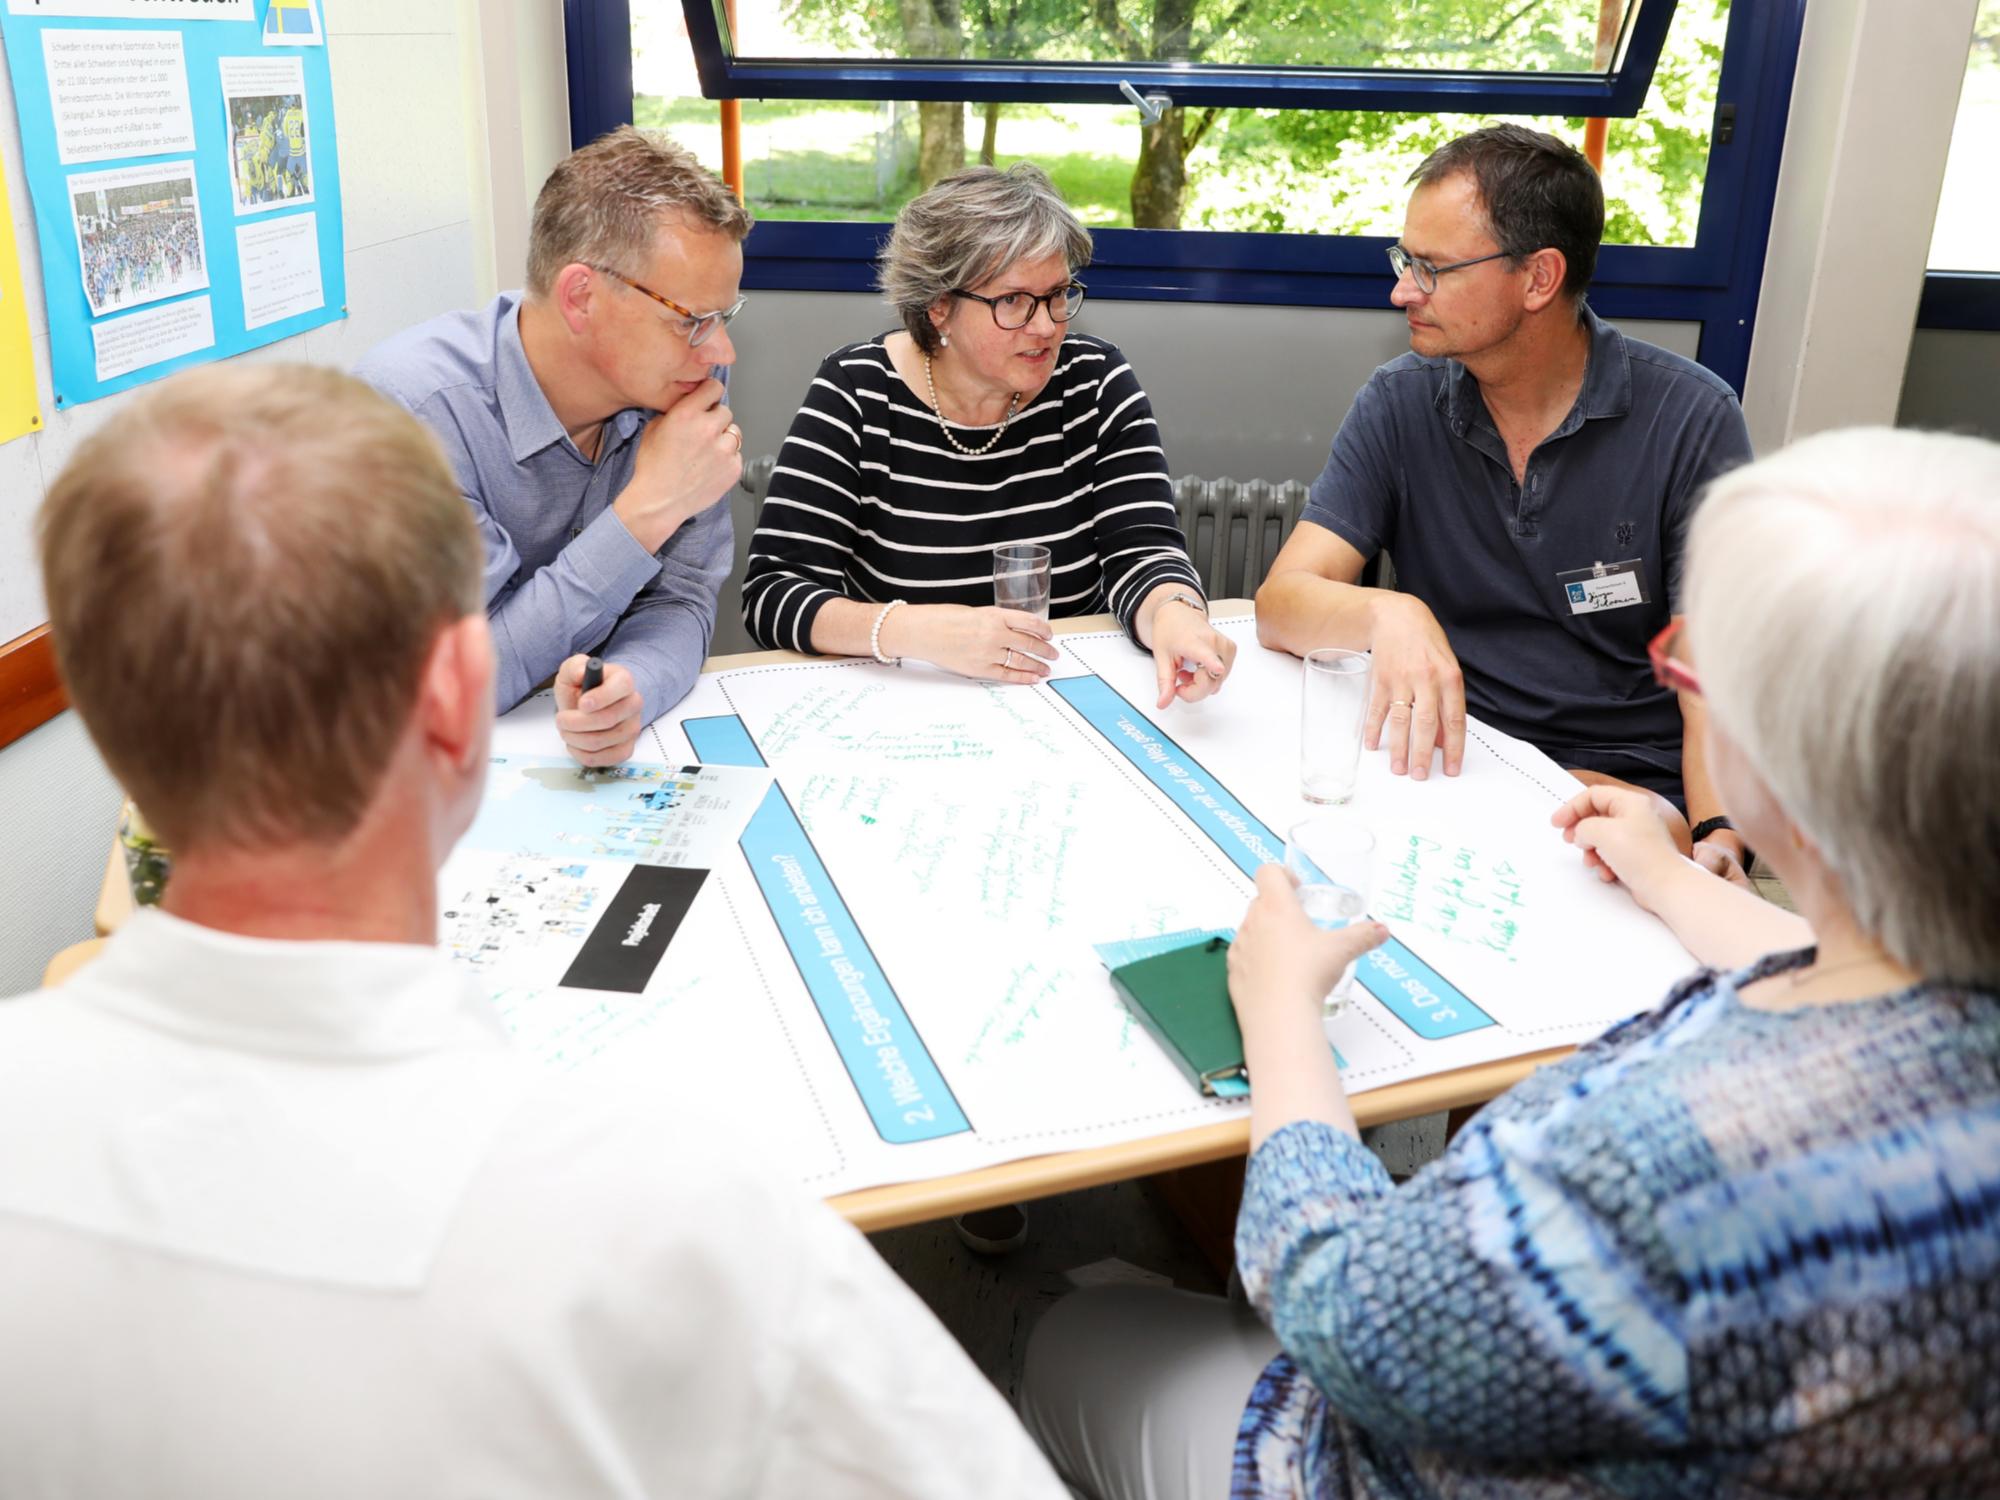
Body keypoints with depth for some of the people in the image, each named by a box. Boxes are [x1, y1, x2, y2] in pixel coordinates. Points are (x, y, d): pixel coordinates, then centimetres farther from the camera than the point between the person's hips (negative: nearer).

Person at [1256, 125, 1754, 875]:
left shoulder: (1691, 419, -5)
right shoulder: (1399, 404, 2)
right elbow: (1282, 602, -8)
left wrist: (1717, 841, -26)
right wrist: (1389, 614, -31)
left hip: (1631, 791, -2)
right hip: (1448, 758, 3)